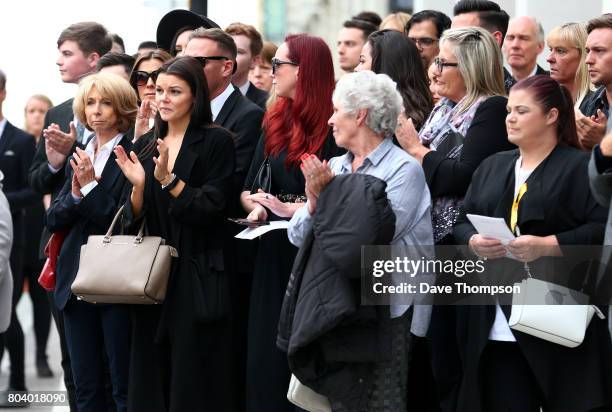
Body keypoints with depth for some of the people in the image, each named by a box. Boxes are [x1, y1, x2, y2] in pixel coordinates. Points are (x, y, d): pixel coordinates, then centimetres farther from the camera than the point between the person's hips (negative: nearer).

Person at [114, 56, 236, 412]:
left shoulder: (217, 141, -4)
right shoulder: (144, 148, 13)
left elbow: (212, 210, -11)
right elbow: (133, 220, 10)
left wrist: (168, 180, -19)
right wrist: (138, 185, -8)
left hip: (198, 278, -5)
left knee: (195, 383, -4)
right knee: (151, 381, 6)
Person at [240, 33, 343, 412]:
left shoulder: (332, 126, -8)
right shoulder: (275, 123, 12)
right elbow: (249, 188, 13)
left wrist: (292, 208, -19)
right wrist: (256, 206, -7)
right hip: (274, 254, 6)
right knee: (266, 355, 5)